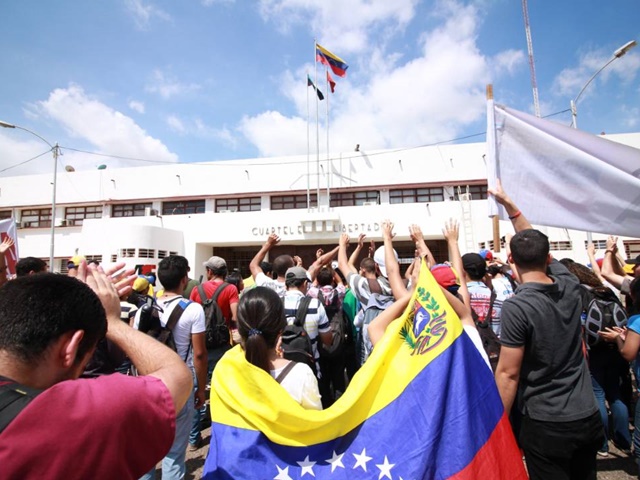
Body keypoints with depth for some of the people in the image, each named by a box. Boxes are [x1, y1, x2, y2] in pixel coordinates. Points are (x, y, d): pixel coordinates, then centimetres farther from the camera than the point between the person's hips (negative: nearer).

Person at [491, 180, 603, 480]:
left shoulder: (515, 307, -23)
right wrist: (508, 204, 17)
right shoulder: (570, 286, -5)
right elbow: (537, 245, 10)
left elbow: (508, 373, -18)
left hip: (546, 424, -6)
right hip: (589, 416, 7)